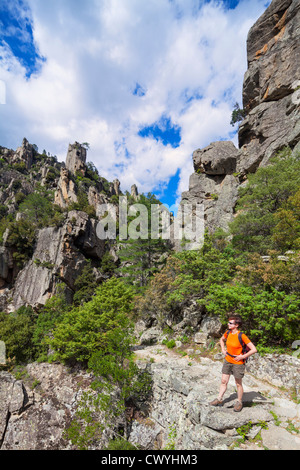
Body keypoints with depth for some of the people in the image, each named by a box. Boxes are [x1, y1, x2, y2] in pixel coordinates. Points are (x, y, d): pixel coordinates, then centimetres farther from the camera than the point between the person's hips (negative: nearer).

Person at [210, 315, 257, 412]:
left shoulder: (242, 336, -23)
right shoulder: (228, 333, -5)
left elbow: (254, 349, -21)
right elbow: (222, 340, 17)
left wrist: (242, 356, -18)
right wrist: (223, 350, 3)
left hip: (238, 363, -5)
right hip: (227, 361, 5)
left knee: (238, 384, 14)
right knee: (224, 381, 13)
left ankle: (239, 402, 34)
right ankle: (219, 399, 28)